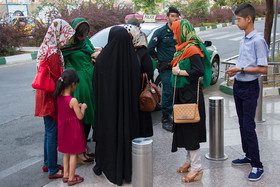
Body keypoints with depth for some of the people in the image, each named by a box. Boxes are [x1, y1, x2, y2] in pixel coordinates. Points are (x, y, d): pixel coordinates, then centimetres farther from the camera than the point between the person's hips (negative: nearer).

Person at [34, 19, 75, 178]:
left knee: (49, 131, 19)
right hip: (51, 98, -10)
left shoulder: (48, 49, 9)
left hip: (47, 97, 10)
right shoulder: (53, 53, -21)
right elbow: (55, 80, -20)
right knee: (53, 133, -1)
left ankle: (48, 163, 32)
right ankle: (53, 170, 10)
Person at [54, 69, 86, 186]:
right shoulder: (73, 100, -24)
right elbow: (80, 116, -17)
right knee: (73, 154, 7)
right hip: (73, 129, -7)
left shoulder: (59, 97, -3)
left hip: (63, 128, 7)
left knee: (66, 152, 21)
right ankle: (71, 178, 16)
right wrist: (83, 107, -1)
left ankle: (65, 175, 32)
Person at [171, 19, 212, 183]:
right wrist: (176, 69, 4)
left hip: (191, 95, -9)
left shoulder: (192, 49, -15)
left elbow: (199, 71, -24)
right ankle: (190, 161, 27)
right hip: (182, 94, 10)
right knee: (184, 129, 14)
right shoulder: (182, 48, 14)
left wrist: (180, 72, -16)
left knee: (190, 130, -5)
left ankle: (197, 168, 3)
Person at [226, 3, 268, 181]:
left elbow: (262, 68, -19)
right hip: (238, 85, 9)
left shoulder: (258, 41, -16)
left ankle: (257, 166, 0)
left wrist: (241, 69, -20)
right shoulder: (243, 41, 11)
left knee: (248, 126, -8)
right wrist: (235, 71, 4)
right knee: (242, 123, 15)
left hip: (249, 87, -9)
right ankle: (248, 155, 29)